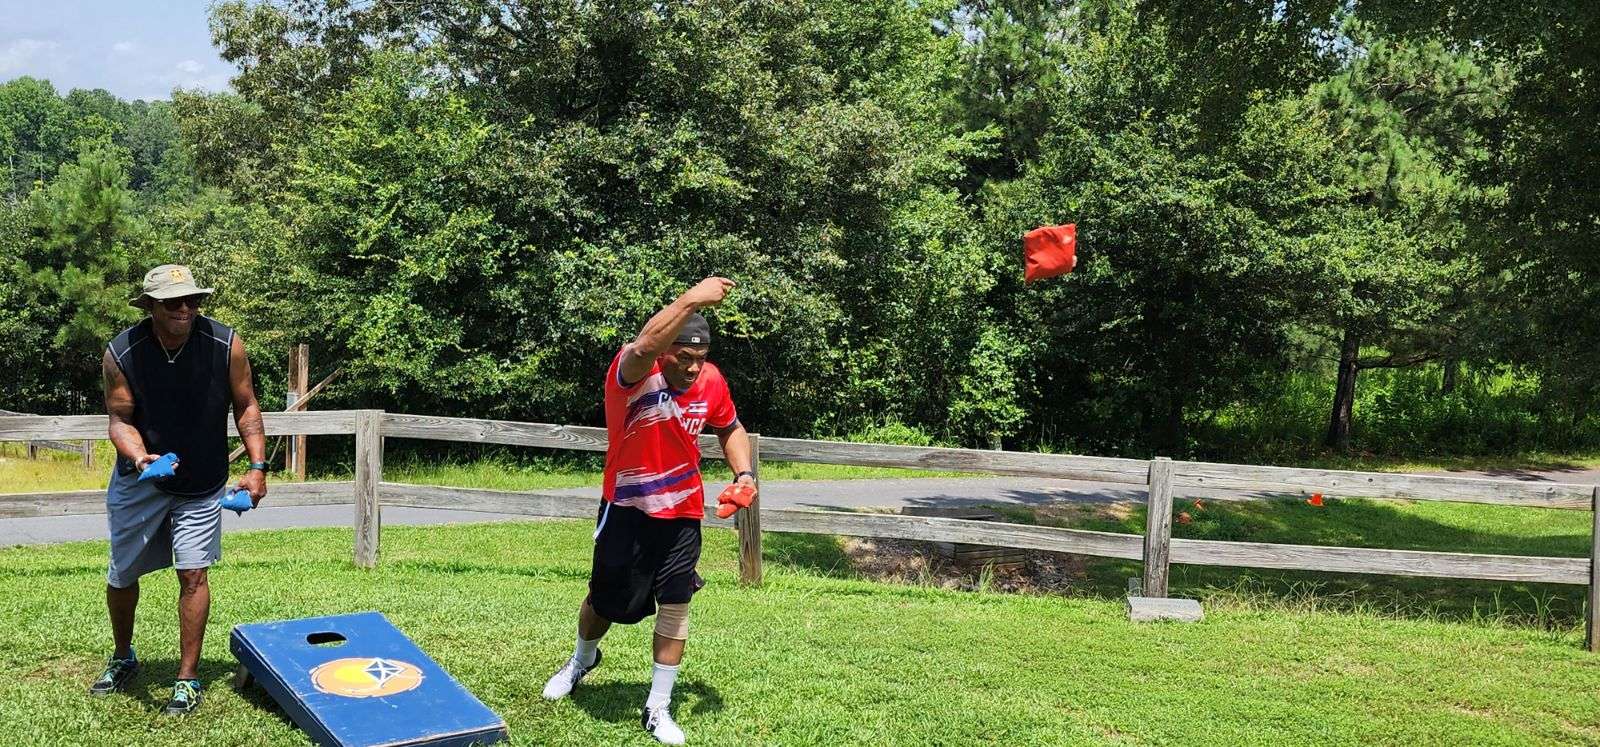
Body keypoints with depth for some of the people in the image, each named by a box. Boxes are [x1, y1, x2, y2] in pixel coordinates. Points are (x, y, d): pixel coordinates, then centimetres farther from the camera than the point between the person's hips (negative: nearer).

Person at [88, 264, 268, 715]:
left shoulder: (226, 345, -17)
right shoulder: (121, 353, -18)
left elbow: (245, 407, -5)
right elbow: (120, 419, -9)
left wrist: (257, 466, -13)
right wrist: (138, 456, -30)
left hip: (201, 485, -1)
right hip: (139, 480, 1)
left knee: (193, 574, -7)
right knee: (121, 576, 12)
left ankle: (187, 680, 6)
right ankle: (122, 659, 39)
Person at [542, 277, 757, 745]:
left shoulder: (712, 381, -7)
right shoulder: (633, 371, -22)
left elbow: (730, 429, 13)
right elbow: (643, 348, -49)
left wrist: (743, 472, -4)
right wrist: (691, 301, -56)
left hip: (682, 513, 3)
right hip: (627, 509, -3)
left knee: (675, 605, -1)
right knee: (607, 600, 13)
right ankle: (582, 660, 47)